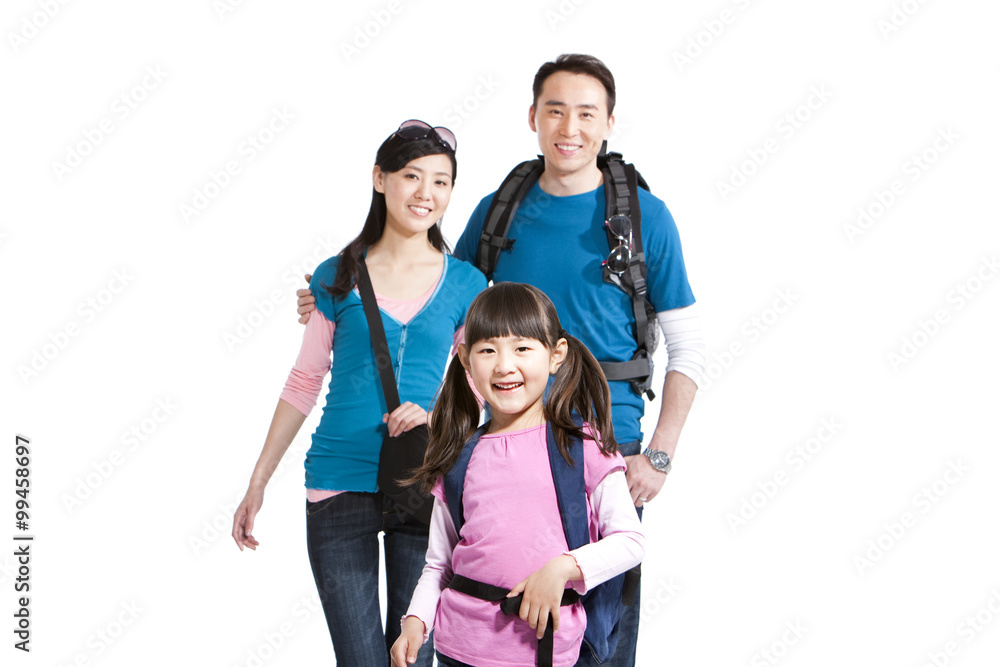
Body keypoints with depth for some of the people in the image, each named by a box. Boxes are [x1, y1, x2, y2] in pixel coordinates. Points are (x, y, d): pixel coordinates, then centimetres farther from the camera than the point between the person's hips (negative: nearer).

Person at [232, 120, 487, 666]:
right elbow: (304, 384, 8)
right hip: (339, 489, -1)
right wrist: (256, 484, 8)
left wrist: (434, 418, -13)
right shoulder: (338, 277, 3)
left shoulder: (465, 285, 4)